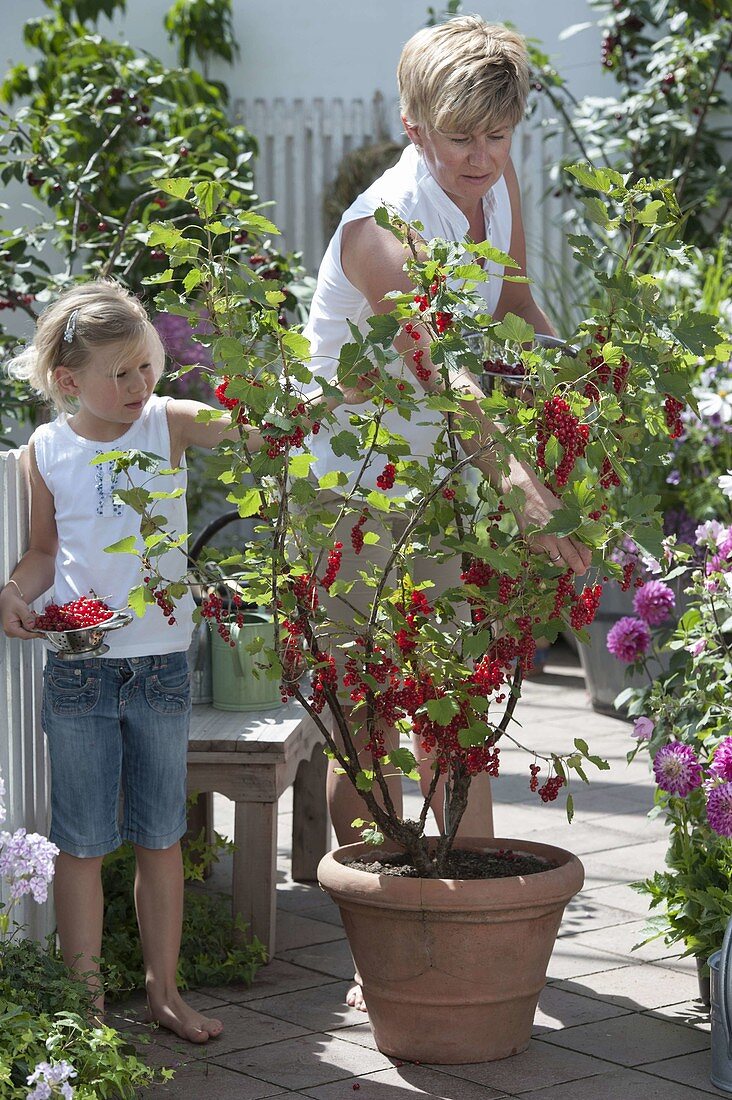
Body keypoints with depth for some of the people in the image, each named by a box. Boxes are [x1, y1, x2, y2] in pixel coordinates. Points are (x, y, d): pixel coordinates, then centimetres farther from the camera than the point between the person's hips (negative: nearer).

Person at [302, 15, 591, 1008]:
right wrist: (520, 486, -57)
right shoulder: (380, 232, -29)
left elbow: (513, 305, 10)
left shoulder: (495, 179, -4)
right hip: (347, 484, -7)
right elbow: (442, 376, -44)